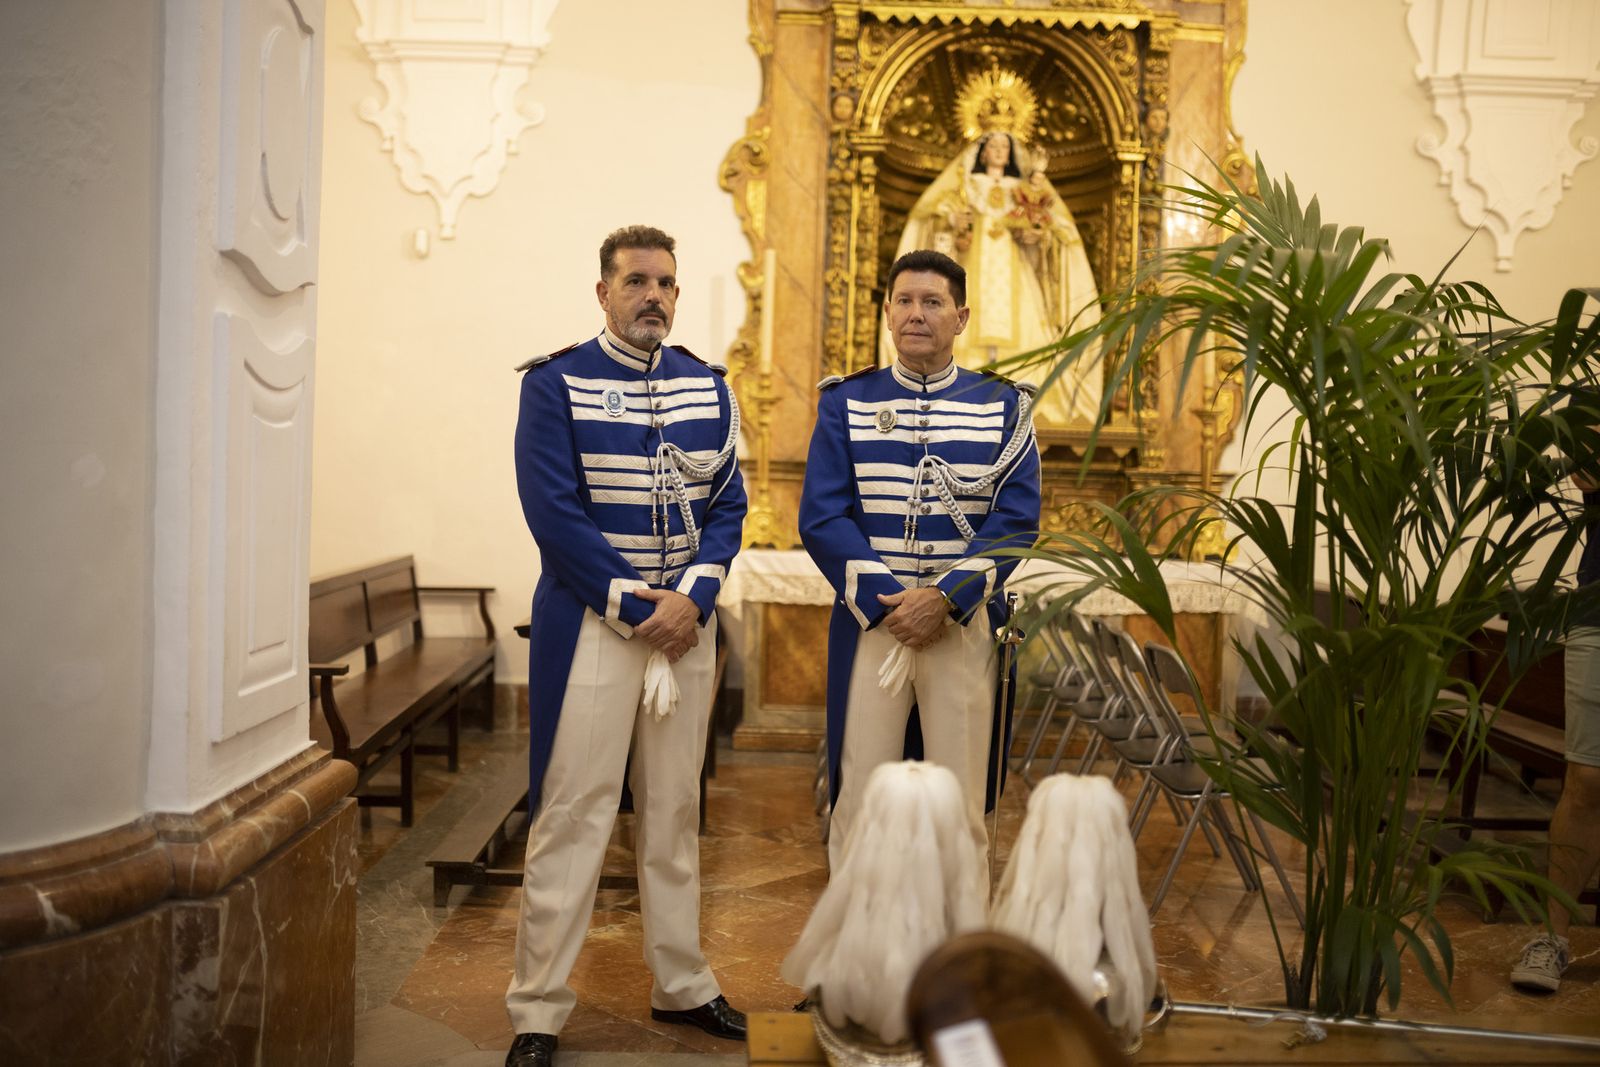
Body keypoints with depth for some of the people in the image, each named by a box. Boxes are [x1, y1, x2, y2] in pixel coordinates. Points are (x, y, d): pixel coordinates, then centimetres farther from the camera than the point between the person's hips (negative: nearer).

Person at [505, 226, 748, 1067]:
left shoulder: (706, 386, 8)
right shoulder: (555, 383, -5)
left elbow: (726, 504, 5)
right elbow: (554, 513, -12)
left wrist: (692, 596, -10)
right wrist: (634, 607, -15)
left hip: (685, 619, 5)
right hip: (589, 622, -4)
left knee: (676, 808, 13)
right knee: (573, 814, -2)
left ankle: (682, 986, 27)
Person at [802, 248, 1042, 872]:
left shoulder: (1003, 407, 6)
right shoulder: (846, 403, 6)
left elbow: (1017, 518, -3)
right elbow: (821, 517, -2)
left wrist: (945, 597, -16)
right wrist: (886, 601, -14)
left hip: (967, 625, 0)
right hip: (869, 621, 0)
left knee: (962, 805, 5)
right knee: (859, 799, 4)